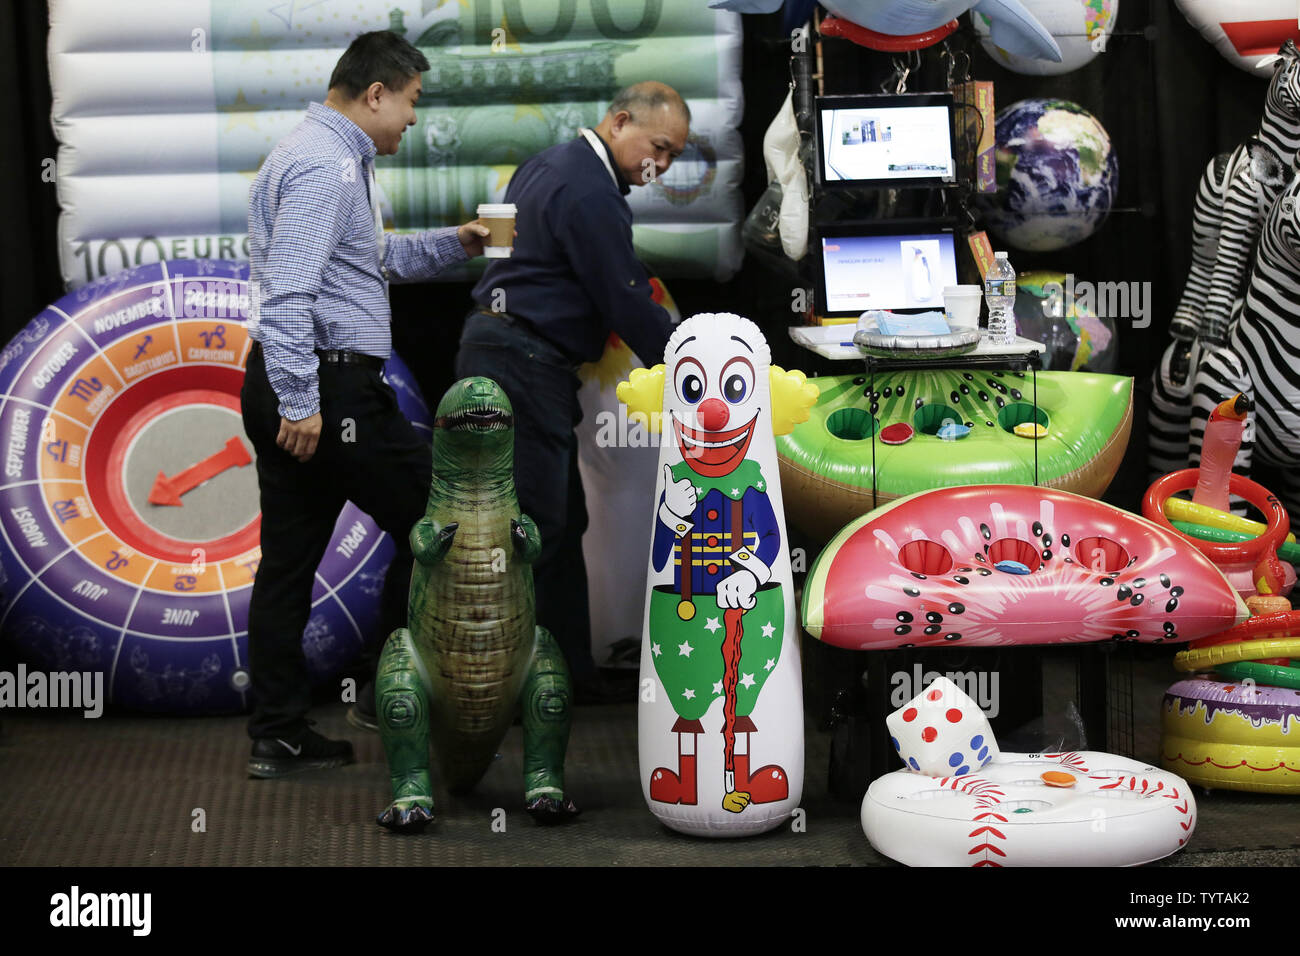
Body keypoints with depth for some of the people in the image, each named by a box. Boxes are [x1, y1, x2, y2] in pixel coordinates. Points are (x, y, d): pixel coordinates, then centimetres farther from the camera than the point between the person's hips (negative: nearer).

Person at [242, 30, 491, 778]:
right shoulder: (325, 165, -15)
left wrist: (451, 244, 27)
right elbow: (289, 289, -24)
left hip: (298, 391, 11)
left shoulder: (338, 160, 20)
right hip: (326, 387, -11)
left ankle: (280, 735, 14)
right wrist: (300, 402, -26)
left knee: (291, 559, 10)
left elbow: (372, 261, 35)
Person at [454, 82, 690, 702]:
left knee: (562, 521, 12)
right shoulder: (591, 195, -15)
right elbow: (627, 304, -15)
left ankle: (569, 672, 16)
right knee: (535, 524, -8)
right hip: (523, 363, -11)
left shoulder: (549, 165, 18)